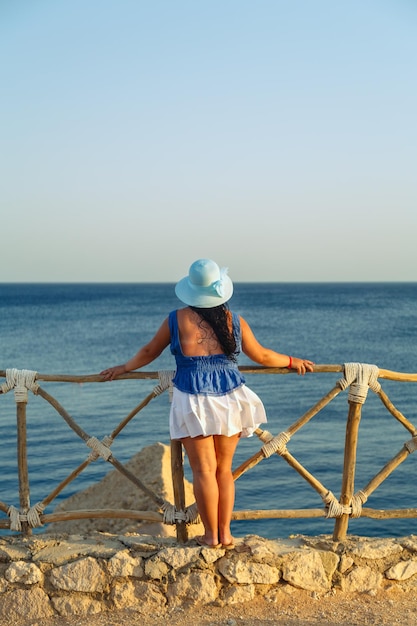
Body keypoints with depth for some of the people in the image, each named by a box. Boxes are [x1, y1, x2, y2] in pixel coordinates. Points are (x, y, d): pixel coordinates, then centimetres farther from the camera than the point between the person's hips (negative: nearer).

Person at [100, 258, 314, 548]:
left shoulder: (178, 319, -2)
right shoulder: (234, 320, 2)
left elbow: (150, 352, 11)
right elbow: (262, 356, 12)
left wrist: (124, 368, 28)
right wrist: (293, 361, 29)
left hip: (193, 401, -2)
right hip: (229, 400, 2)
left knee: (204, 470, 3)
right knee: (224, 469, 12)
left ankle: (211, 534, 8)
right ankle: (226, 533, 15)